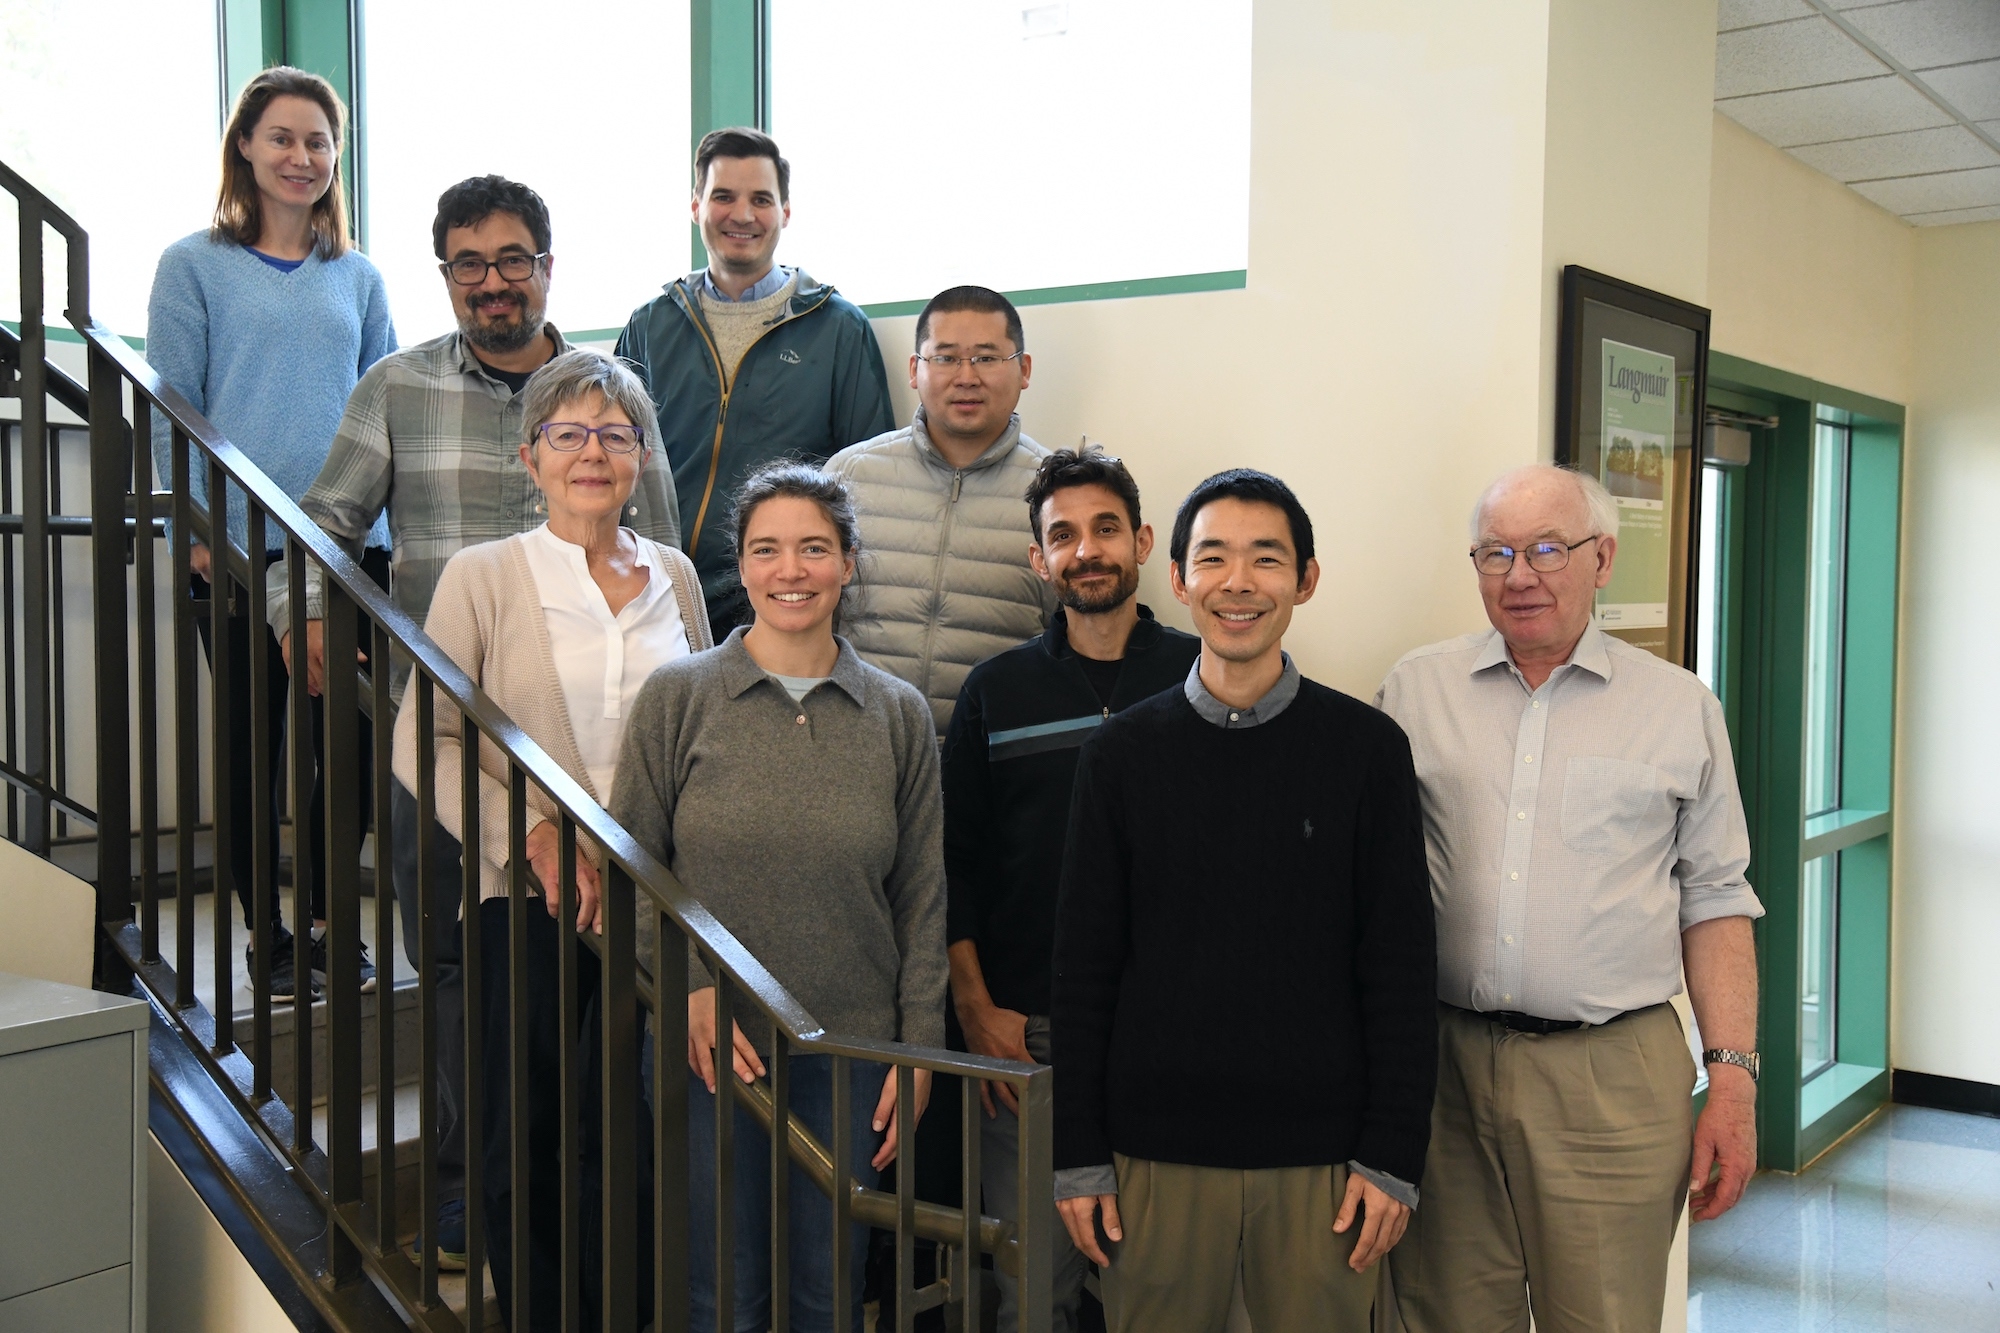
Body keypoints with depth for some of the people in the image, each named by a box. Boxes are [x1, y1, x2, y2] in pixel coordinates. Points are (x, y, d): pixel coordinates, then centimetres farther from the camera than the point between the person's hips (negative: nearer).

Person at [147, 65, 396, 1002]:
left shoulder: (356, 277, 14)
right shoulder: (196, 265, 4)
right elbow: (170, 408, 0)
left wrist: (389, 529, 6)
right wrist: (199, 530, -9)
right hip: (241, 548, -3)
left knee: (349, 742, 5)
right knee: (255, 742, 4)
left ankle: (331, 922, 21)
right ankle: (267, 933, 18)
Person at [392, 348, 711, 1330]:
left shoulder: (673, 575, 8)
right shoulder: (482, 576, -2)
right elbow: (421, 740, -5)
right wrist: (533, 835, -16)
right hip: (533, 900, -2)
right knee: (528, 1140, 5)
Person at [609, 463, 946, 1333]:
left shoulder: (899, 715, 2)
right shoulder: (677, 697, -2)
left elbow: (921, 899, 5)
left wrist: (917, 1050, 2)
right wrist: (689, 989, -12)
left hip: (850, 1050, 1)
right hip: (710, 1048, -1)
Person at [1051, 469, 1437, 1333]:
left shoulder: (1367, 749, -1)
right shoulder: (1121, 752, 2)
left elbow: (1401, 969, 0)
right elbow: (1084, 966, 4)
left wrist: (1392, 1156, -3)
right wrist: (1078, 1155, 1)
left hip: (1321, 1153, -1)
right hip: (1154, 1150, 1)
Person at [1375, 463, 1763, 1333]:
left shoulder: (1680, 707, 6)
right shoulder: (1415, 690, 7)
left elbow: (1714, 902, 7)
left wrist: (1734, 1079, 1)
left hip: (1614, 1076, -1)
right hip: (1440, 1064, 1)